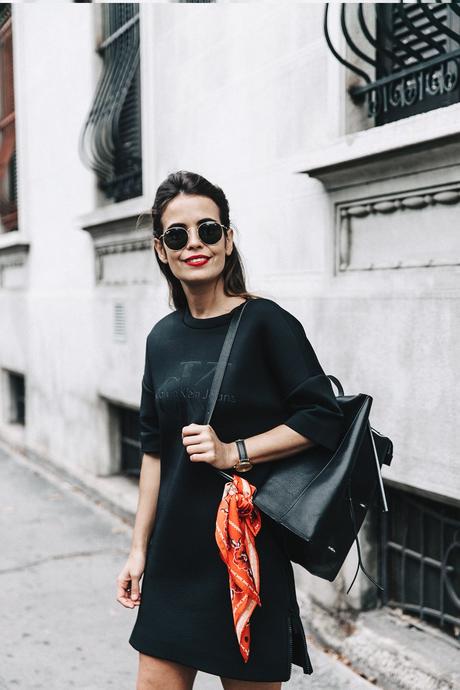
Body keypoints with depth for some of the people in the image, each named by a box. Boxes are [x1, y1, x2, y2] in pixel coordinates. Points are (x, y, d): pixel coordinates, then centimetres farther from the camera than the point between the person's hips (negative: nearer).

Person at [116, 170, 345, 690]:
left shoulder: (265, 322, -9)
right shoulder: (163, 337, 7)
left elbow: (323, 418, -11)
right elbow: (155, 451, 12)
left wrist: (232, 452, -17)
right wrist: (139, 549, 11)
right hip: (175, 549, 5)